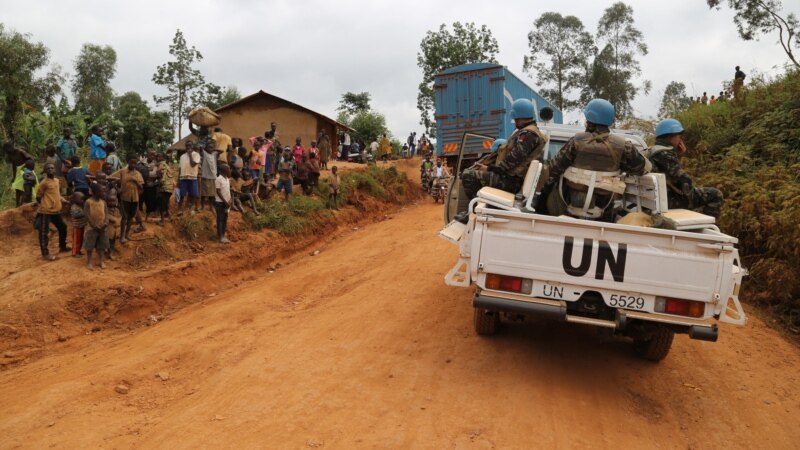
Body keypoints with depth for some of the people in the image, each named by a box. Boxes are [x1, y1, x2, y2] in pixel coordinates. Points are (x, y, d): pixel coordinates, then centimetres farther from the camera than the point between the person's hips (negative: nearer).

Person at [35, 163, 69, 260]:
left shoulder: (57, 180, 11)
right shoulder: (44, 182, -12)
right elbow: (38, 196, -8)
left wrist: (62, 200, 7)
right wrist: (45, 205, -1)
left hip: (56, 210, 9)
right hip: (46, 211, -9)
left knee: (63, 227, 21)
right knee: (44, 232, -2)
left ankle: (62, 246, 38)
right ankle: (45, 253, 4)